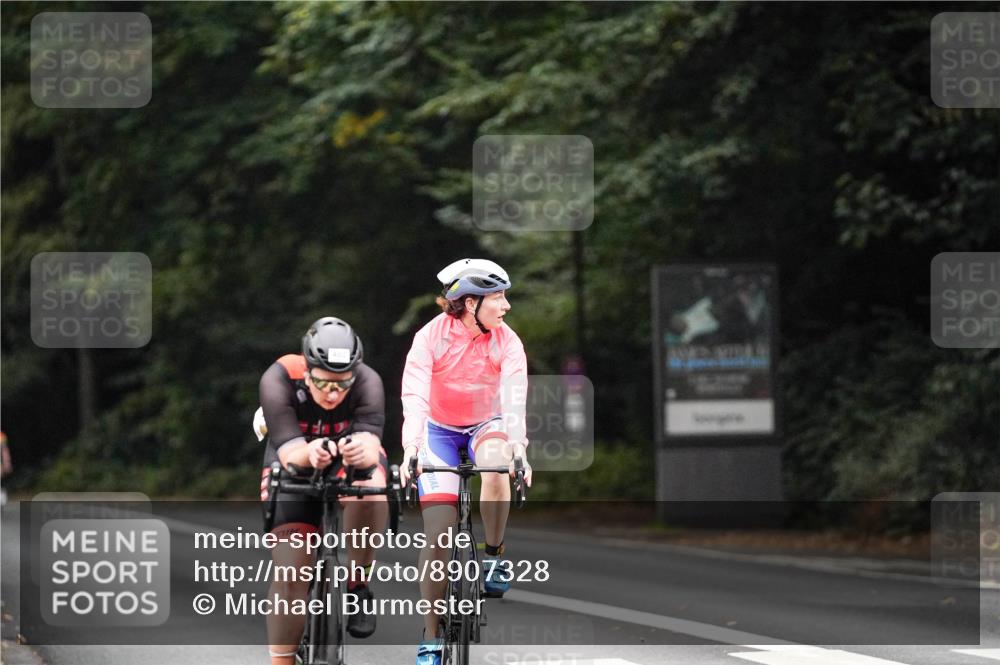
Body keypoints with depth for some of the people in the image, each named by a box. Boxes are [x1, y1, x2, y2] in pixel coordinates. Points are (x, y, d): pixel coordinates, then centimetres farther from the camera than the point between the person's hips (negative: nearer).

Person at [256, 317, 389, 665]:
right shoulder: (279, 380, -30)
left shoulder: (368, 382, -28)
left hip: (350, 465, 0)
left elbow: (371, 443, -42)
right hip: (294, 471, 0)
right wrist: (309, 454, -61)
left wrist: (362, 451, -66)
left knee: (370, 487, -36)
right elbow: (289, 451, -38)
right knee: (291, 574, -14)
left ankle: (358, 585, -17)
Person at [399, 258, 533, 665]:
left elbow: (514, 397, -29)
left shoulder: (506, 341, -16)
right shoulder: (431, 337, -20)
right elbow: (415, 395, -30)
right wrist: (411, 448, -45)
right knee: (438, 533, -11)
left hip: (486, 425, 1)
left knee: (495, 463, -37)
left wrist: (518, 445, -45)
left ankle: (494, 555, -16)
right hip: (440, 429, -1)